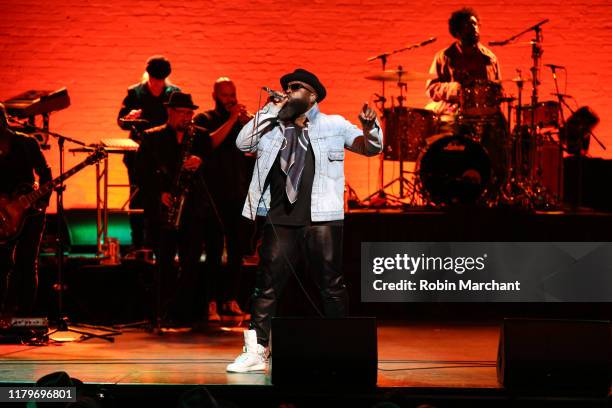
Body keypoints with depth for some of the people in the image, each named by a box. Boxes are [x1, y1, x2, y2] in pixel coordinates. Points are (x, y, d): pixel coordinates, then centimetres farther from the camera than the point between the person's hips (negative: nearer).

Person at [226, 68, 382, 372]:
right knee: (266, 284, -1)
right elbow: (243, 143, 3)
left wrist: (368, 128, -16)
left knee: (332, 286, 3)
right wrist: (271, 109, 0)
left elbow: (371, 147, 7)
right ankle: (256, 352, 2)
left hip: (321, 221, -2)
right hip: (279, 222, 2)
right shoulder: (272, 128, 16)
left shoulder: (333, 125, 9)